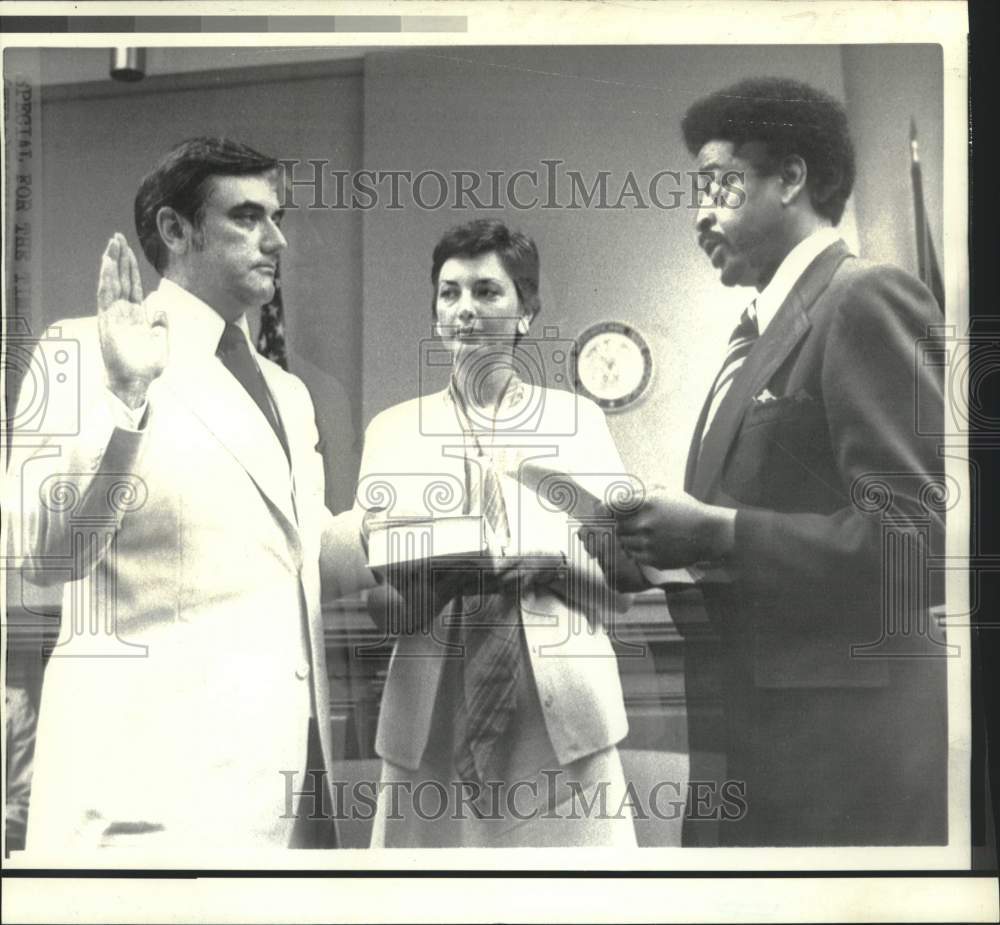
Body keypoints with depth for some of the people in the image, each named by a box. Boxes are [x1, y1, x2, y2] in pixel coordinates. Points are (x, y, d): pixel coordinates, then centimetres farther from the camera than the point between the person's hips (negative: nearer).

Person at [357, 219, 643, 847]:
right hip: (433, 728, 1)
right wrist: (432, 578, -15)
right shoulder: (392, 430, 11)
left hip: (562, 721, 0)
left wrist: (549, 561, -14)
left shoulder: (580, 420, 11)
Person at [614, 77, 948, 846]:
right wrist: (665, 538, 3)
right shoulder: (761, 330, 16)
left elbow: (918, 533, -20)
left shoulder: (867, 299, -12)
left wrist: (716, 533, -17)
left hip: (843, 749, -8)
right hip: (753, 735, 9)